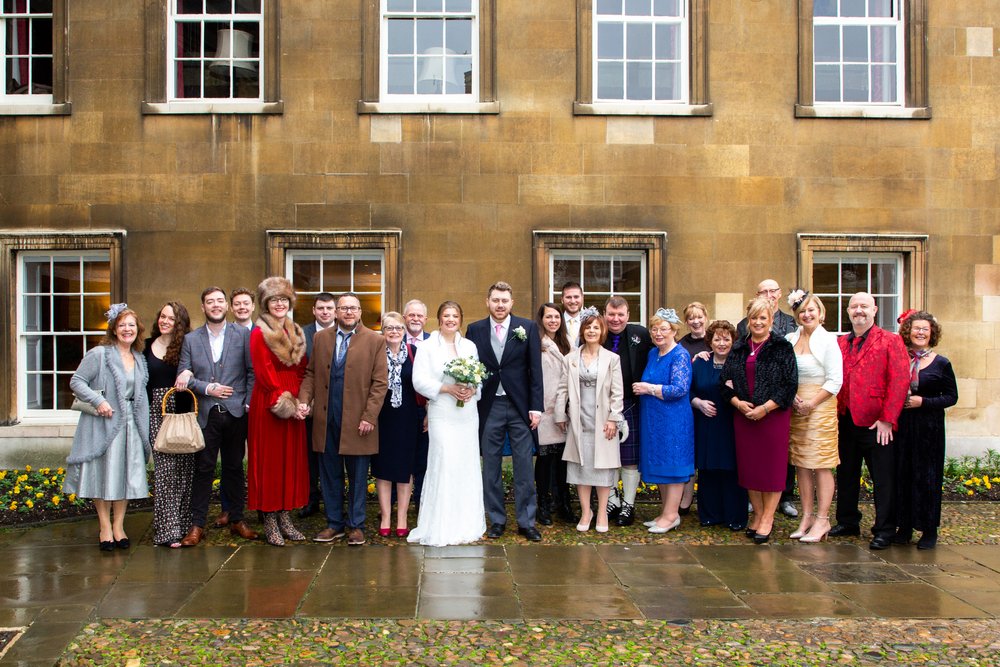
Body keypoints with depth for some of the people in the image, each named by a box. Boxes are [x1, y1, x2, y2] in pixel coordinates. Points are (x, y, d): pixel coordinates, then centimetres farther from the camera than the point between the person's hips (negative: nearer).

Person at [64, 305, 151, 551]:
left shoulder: (139, 359, 12)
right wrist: (98, 401, -19)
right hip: (103, 423, -5)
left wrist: (143, 427, 11)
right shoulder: (99, 354, -6)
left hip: (129, 424, 5)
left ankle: (119, 526, 17)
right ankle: (105, 528, 12)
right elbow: (76, 381, -8)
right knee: (102, 474, 2)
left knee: (125, 475, 7)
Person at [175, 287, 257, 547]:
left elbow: (253, 371, 2)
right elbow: (183, 376, 3)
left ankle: (237, 520, 20)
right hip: (205, 414, 0)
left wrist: (249, 403, -5)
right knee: (203, 470, 1)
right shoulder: (191, 339, 6)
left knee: (234, 468, 10)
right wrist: (207, 388, -11)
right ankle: (197, 525, 7)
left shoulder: (242, 335, 3)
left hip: (236, 413, 0)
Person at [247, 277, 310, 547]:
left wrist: (300, 401, -3)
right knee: (269, 460, 0)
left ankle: (285, 518, 16)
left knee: (291, 459, 8)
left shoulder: (296, 333, 12)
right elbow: (264, 375, -12)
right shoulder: (259, 334, -7)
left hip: (293, 408, 6)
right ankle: (270, 522, 7)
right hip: (267, 406, -6)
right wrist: (284, 403, -14)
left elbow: (301, 371, 11)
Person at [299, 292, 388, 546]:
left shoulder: (375, 341, -2)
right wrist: (304, 400, -5)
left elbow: (379, 383, -5)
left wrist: (369, 417, -12)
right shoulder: (321, 338, 9)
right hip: (326, 420, 3)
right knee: (330, 475, 11)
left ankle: (356, 525, 19)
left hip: (357, 421, -3)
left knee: (357, 476, 7)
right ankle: (334, 524, 22)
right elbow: (311, 373, 12)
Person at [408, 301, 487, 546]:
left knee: (468, 466, 5)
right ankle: (440, 528, -3)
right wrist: (448, 389, -15)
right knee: (444, 465, -10)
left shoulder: (470, 346, 12)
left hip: (468, 414, 4)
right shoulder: (427, 347, 1)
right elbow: (419, 381, -6)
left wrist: (473, 390, -7)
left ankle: (466, 524, 14)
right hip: (442, 415, -4)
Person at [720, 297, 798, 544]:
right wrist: (737, 402, -8)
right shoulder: (739, 349, 10)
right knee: (748, 466, 8)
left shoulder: (782, 347, -3)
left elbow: (790, 384, -9)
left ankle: (768, 518, 11)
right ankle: (757, 514, 21)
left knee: (772, 466, 0)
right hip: (743, 416, 4)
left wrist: (765, 408, -15)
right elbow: (725, 379, 10)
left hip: (773, 415, -4)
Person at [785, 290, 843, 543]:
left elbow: (835, 380, -7)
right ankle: (807, 516, 13)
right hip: (794, 406, 5)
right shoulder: (789, 339, 9)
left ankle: (822, 520, 1)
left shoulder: (828, 340, -4)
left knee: (821, 464, -3)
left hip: (821, 406, -5)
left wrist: (811, 403, -13)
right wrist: (792, 397, -5)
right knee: (801, 463, 6)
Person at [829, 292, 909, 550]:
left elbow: (900, 381, -8)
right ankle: (847, 522, 28)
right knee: (846, 474, 14)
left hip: (876, 424, -5)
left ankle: (884, 530, 11)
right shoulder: (840, 343, 11)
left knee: (883, 478, 2)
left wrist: (887, 419, -14)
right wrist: (835, 415, 2)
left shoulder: (890, 341, -3)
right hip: (846, 422, 5)